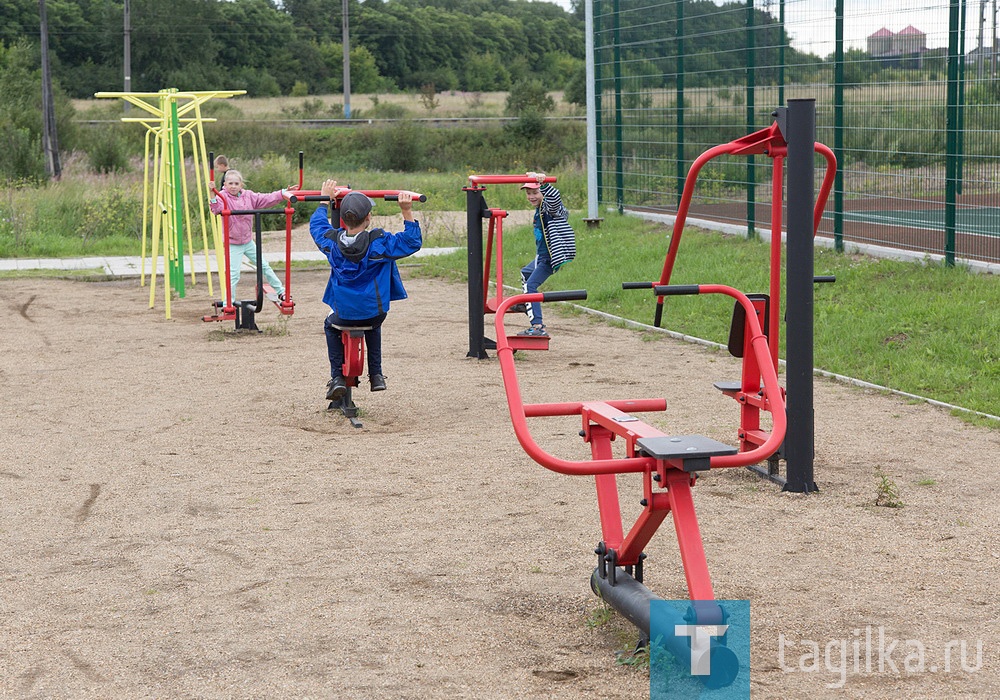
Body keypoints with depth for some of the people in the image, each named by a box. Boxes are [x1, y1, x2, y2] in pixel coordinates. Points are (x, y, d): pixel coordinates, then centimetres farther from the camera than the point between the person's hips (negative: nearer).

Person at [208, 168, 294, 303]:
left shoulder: (248, 196, 1)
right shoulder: (223, 197, -15)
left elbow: (266, 199, 4)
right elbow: (216, 208, -35)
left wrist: (283, 193, -3)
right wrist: (212, 195, -54)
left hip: (248, 241, 5)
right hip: (233, 245, -5)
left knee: (264, 266, 16)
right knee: (233, 274, -10)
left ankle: (280, 291, 31)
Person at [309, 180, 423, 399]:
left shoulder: (332, 242, -10)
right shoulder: (379, 242, -18)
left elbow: (316, 225, 13)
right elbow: (413, 242, -10)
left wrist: (325, 200, 23)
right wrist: (407, 212, -14)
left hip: (344, 313, 0)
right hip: (375, 312, 0)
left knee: (330, 326, 33)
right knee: (374, 326, 36)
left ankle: (337, 377, 19)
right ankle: (376, 375, 30)